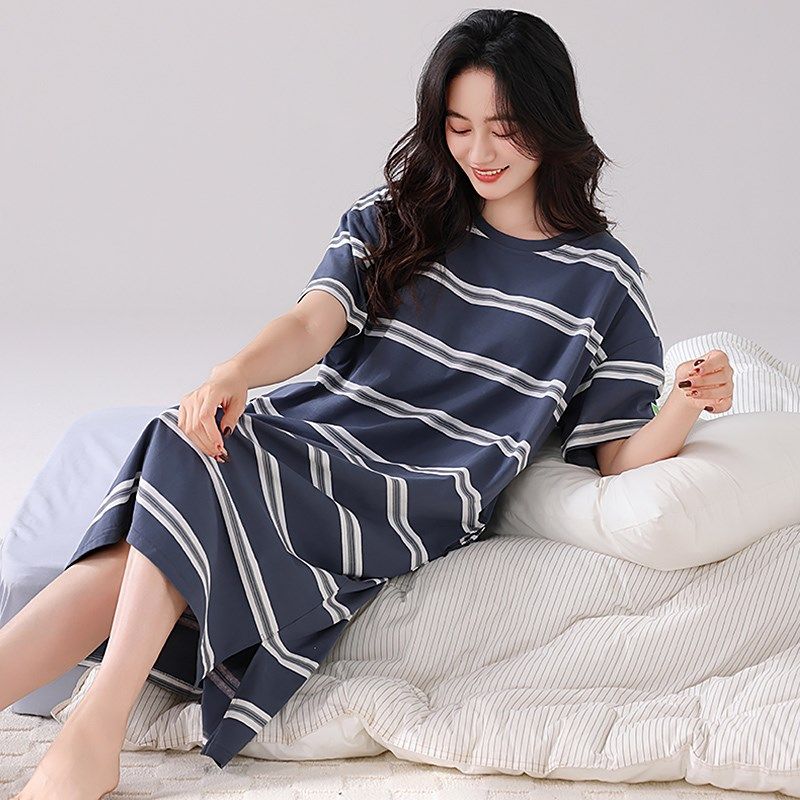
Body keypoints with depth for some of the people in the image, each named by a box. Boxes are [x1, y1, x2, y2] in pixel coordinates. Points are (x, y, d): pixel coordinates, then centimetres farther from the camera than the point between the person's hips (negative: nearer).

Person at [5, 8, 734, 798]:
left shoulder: (603, 279, 6)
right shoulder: (394, 215, 14)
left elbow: (620, 458, 5)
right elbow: (313, 324, -1)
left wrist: (686, 405, -18)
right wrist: (234, 373, -23)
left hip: (418, 502, -4)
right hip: (307, 432, 4)